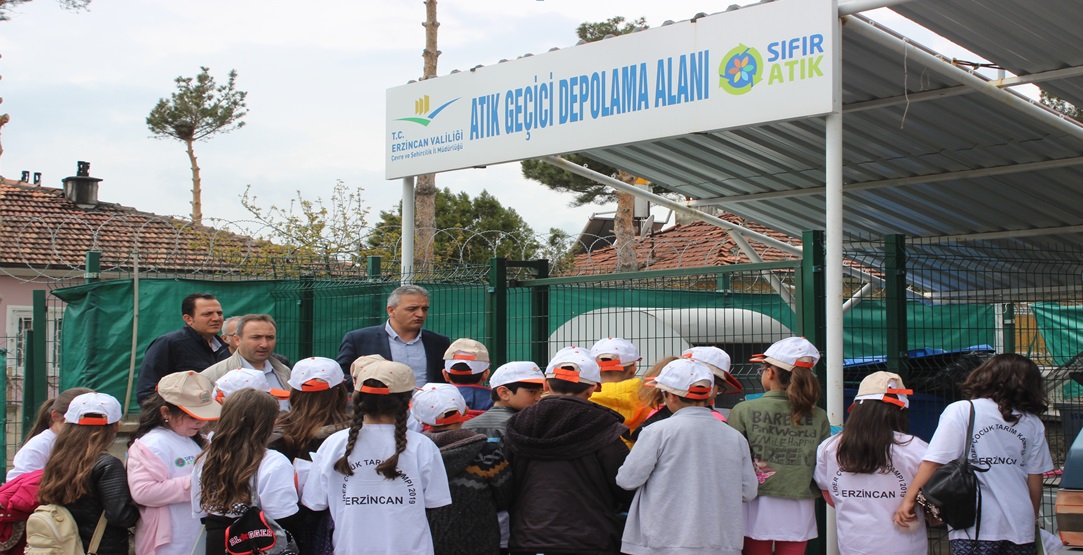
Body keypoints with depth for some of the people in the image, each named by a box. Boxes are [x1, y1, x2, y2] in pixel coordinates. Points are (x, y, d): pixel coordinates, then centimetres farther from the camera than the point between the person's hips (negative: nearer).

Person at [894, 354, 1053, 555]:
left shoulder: (961, 411, -4)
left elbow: (934, 461, -10)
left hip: (975, 527, -3)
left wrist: (909, 499, -7)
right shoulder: (1033, 424, 7)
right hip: (1020, 526, 3)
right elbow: (1035, 481, 10)